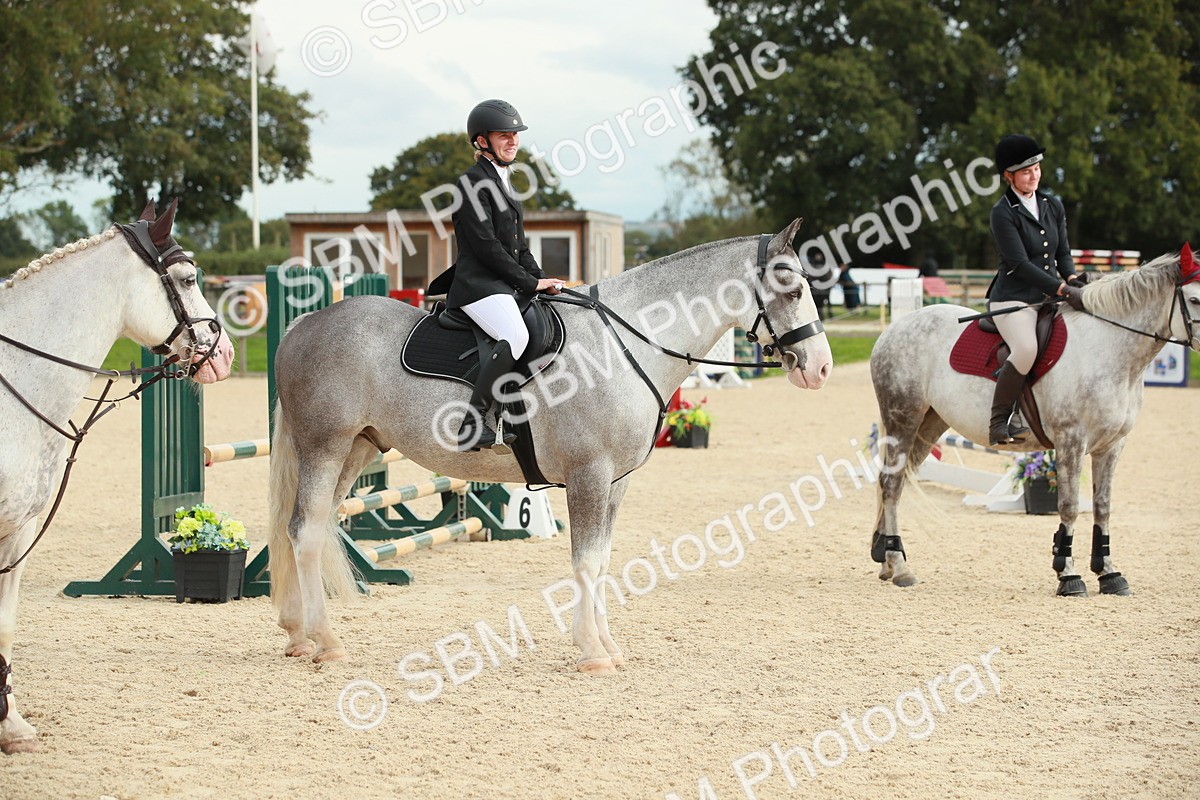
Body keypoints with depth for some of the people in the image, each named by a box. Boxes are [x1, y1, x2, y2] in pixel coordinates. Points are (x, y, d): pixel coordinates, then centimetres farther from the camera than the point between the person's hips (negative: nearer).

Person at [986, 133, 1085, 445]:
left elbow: (1063, 253, 17)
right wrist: (1064, 290, -21)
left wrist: (1073, 281, -5)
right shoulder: (1003, 213, -8)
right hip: (1013, 299, -7)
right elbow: (1020, 264, -15)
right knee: (1026, 349, -33)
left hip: (1049, 299, 7)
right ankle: (998, 423, -22)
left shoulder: (1053, 206, 13)